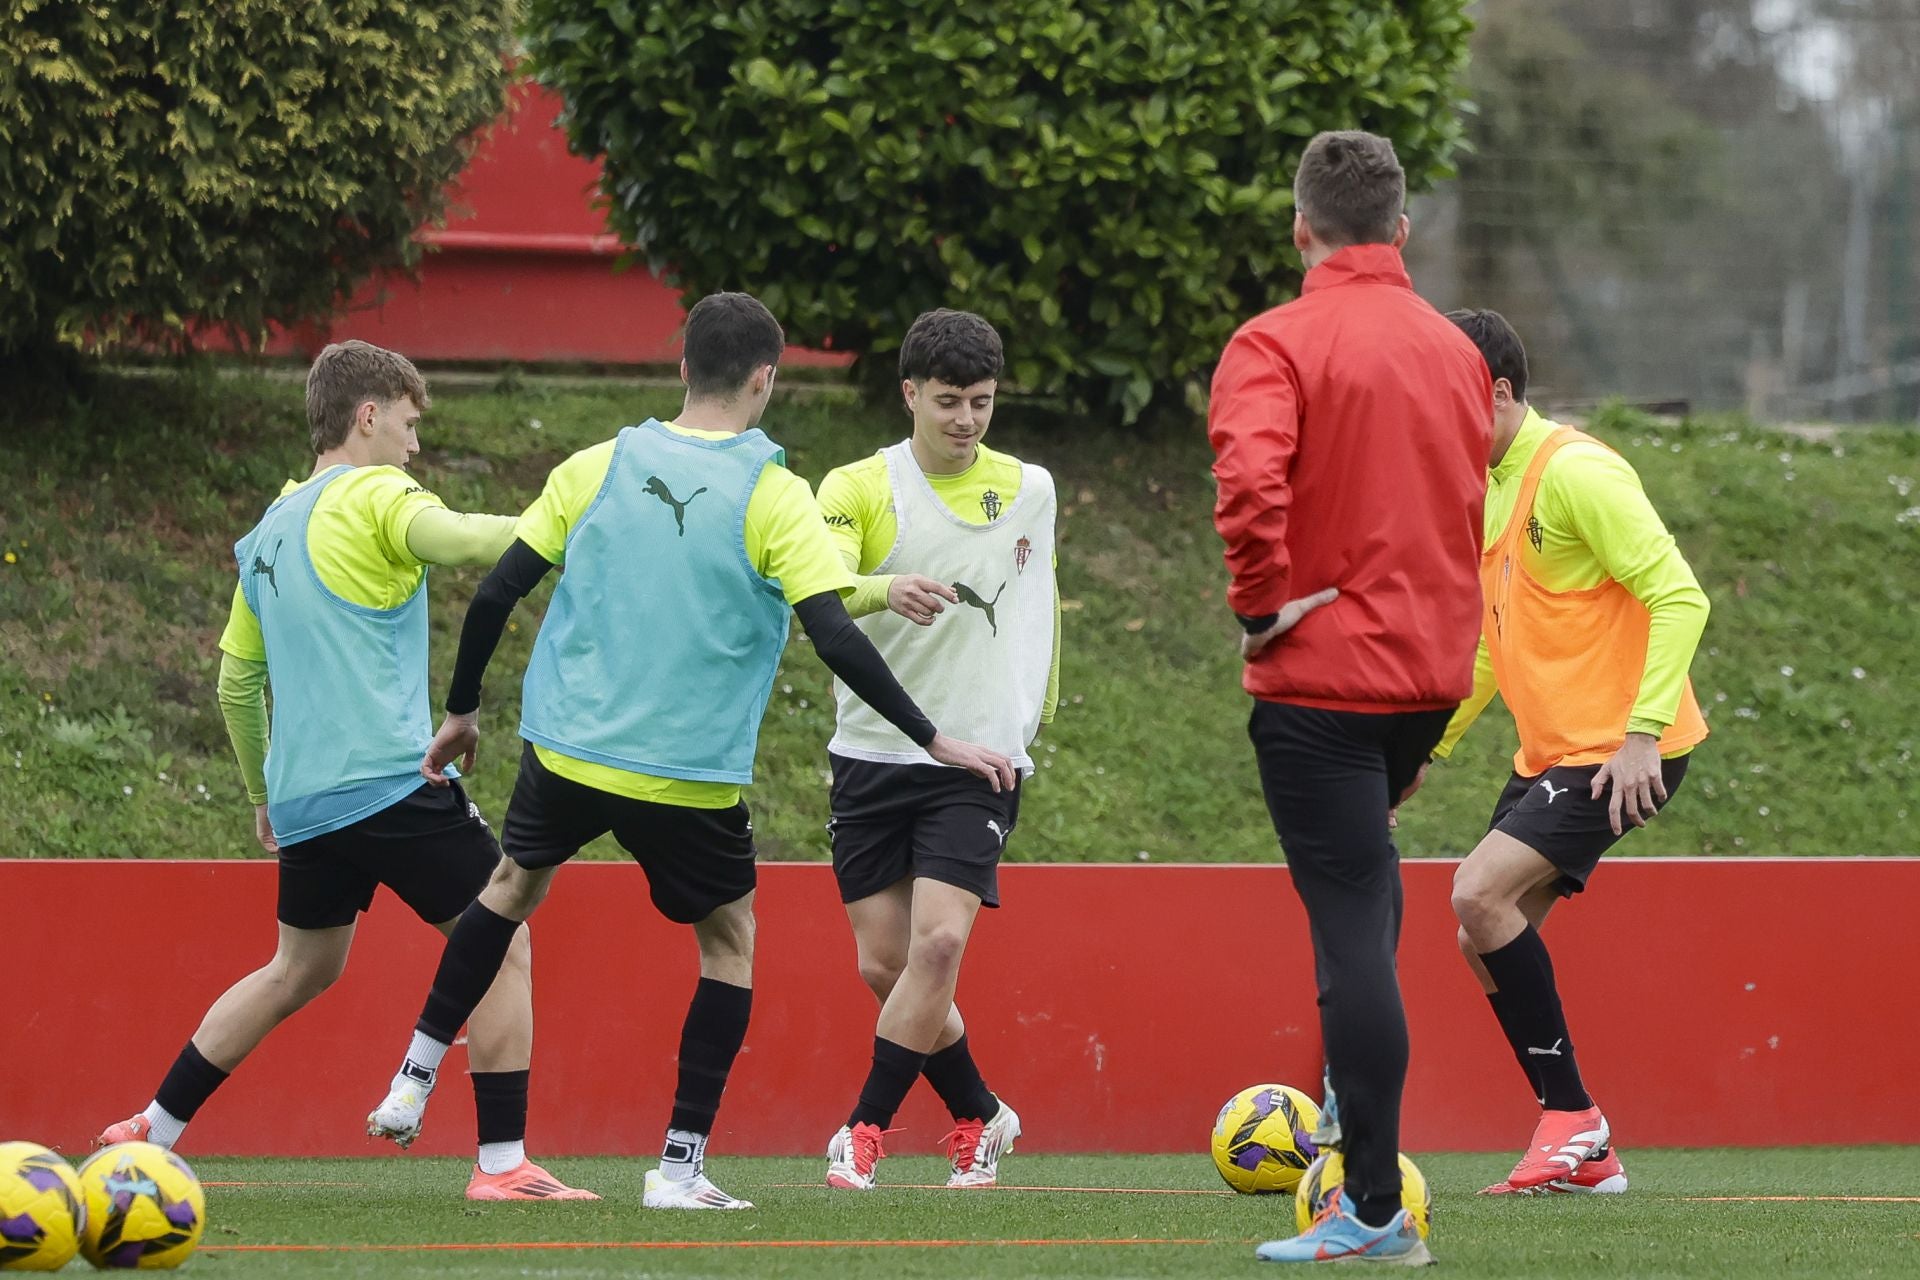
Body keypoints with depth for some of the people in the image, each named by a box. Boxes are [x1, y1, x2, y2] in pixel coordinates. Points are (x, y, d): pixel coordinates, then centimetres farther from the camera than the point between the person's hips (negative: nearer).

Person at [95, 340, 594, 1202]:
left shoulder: (269, 532, 19)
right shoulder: (374, 497, -5)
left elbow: (236, 684, 24)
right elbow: (464, 541, -27)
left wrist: (263, 798, 33)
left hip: (303, 799, 8)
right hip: (391, 778, -8)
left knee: (301, 970, 23)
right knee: (501, 946, -2)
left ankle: (151, 1132, 26)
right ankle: (502, 1164, -8)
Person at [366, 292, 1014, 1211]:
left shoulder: (598, 468, 1)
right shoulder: (771, 496, -9)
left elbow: (496, 593, 2)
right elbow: (836, 639, -16)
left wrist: (461, 711, 16)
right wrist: (933, 740, -11)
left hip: (566, 754, 3)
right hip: (687, 778, -3)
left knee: (514, 885, 29)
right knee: (729, 940, 15)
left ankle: (414, 1081, 29)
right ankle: (680, 1165, 8)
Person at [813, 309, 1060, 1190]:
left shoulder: (1029, 490, 5)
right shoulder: (857, 489, -4)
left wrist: (1036, 710, 28)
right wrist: (885, 590, -42)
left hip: (979, 758, 0)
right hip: (872, 754, 0)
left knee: (939, 943, -18)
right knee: (884, 966, 2)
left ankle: (865, 1132, -9)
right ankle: (980, 1119, 23)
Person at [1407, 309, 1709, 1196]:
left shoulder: (1576, 473, -15)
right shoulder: (1490, 490, 15)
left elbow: (1679, 598, -21)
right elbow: (1490, 649, 25)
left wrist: (1643, 732, -27)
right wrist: (1422, 749, 19)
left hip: (1619, 754, -10)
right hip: (1549, 753, 10)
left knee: (1480, 894, -21)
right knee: (1483, 935, 6)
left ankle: (1570, 1115, -11)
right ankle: (1584, 1155, 10)